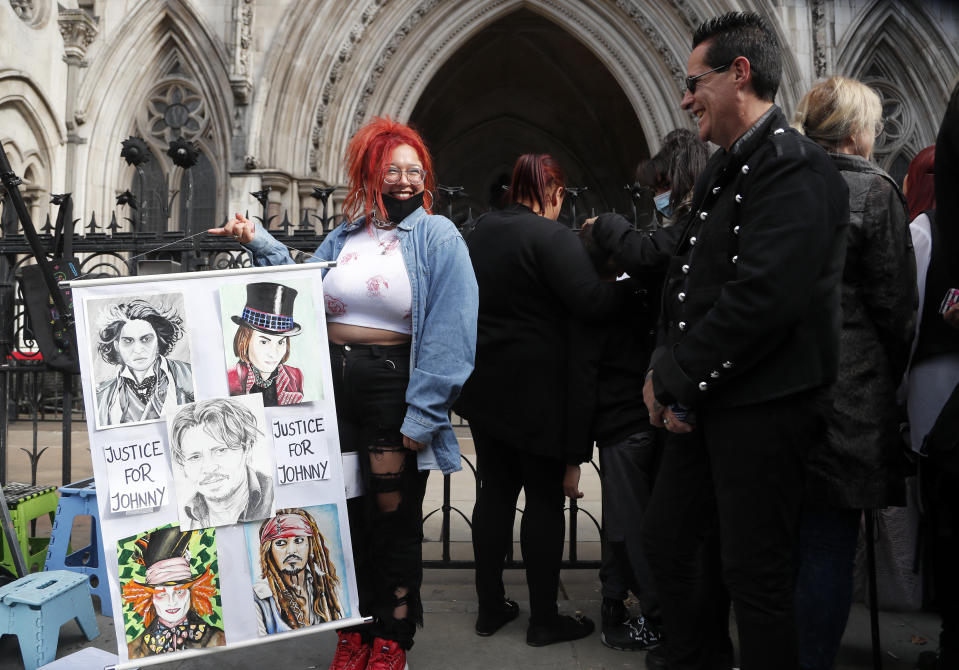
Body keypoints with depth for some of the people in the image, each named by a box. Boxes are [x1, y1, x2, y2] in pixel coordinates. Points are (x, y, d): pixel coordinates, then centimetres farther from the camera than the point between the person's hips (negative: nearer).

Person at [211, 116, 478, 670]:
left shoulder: (437, 236, -4)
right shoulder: (344, 236, 12)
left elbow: (449, 333, -11)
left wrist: (423, 414, -16)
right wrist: (261, 244, 6)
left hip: (393, 386, -4)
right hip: (332, 381, 5)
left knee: (394, 515, 5)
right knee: (344, 510, 10)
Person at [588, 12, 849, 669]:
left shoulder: (795, 170, -15)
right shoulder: (721, 172, 15)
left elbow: (761, 300, -25)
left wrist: (674, 378, -15)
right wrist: (670, 374, -1)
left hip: (762, 410, -9)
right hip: (703, 402, 10)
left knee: (755, 575, 2)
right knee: (669, 541, 17)